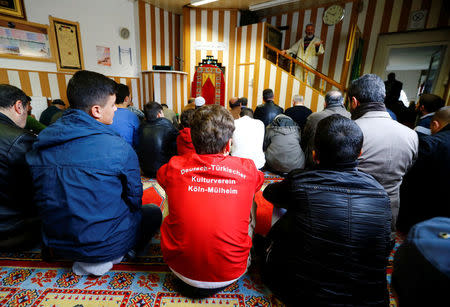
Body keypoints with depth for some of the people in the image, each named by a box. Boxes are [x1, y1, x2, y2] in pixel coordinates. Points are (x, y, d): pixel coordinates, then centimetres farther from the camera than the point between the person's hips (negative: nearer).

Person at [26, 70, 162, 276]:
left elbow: (42, 197, 7)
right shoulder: (118, 147, -23)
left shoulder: (40, 144, -4)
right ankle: (107, 258, 8)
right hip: (105, 244, -6)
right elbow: (134, 198, -10)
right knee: (154, 212, 17)